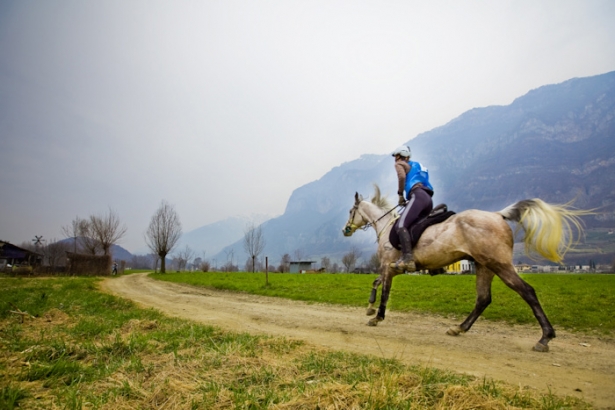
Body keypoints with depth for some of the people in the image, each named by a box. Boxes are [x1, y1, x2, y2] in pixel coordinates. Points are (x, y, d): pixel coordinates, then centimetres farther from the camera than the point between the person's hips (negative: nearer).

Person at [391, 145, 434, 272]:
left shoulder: (400, 164, 13)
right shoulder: (417, 166, 37)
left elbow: (402, 176, -9)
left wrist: (400, 194, 3)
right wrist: (408, 201, 25)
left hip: (418, 195, -9)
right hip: (428, 199, 9)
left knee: (401, 225, -22)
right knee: (413, 226, 18)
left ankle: (407, 259, -39)